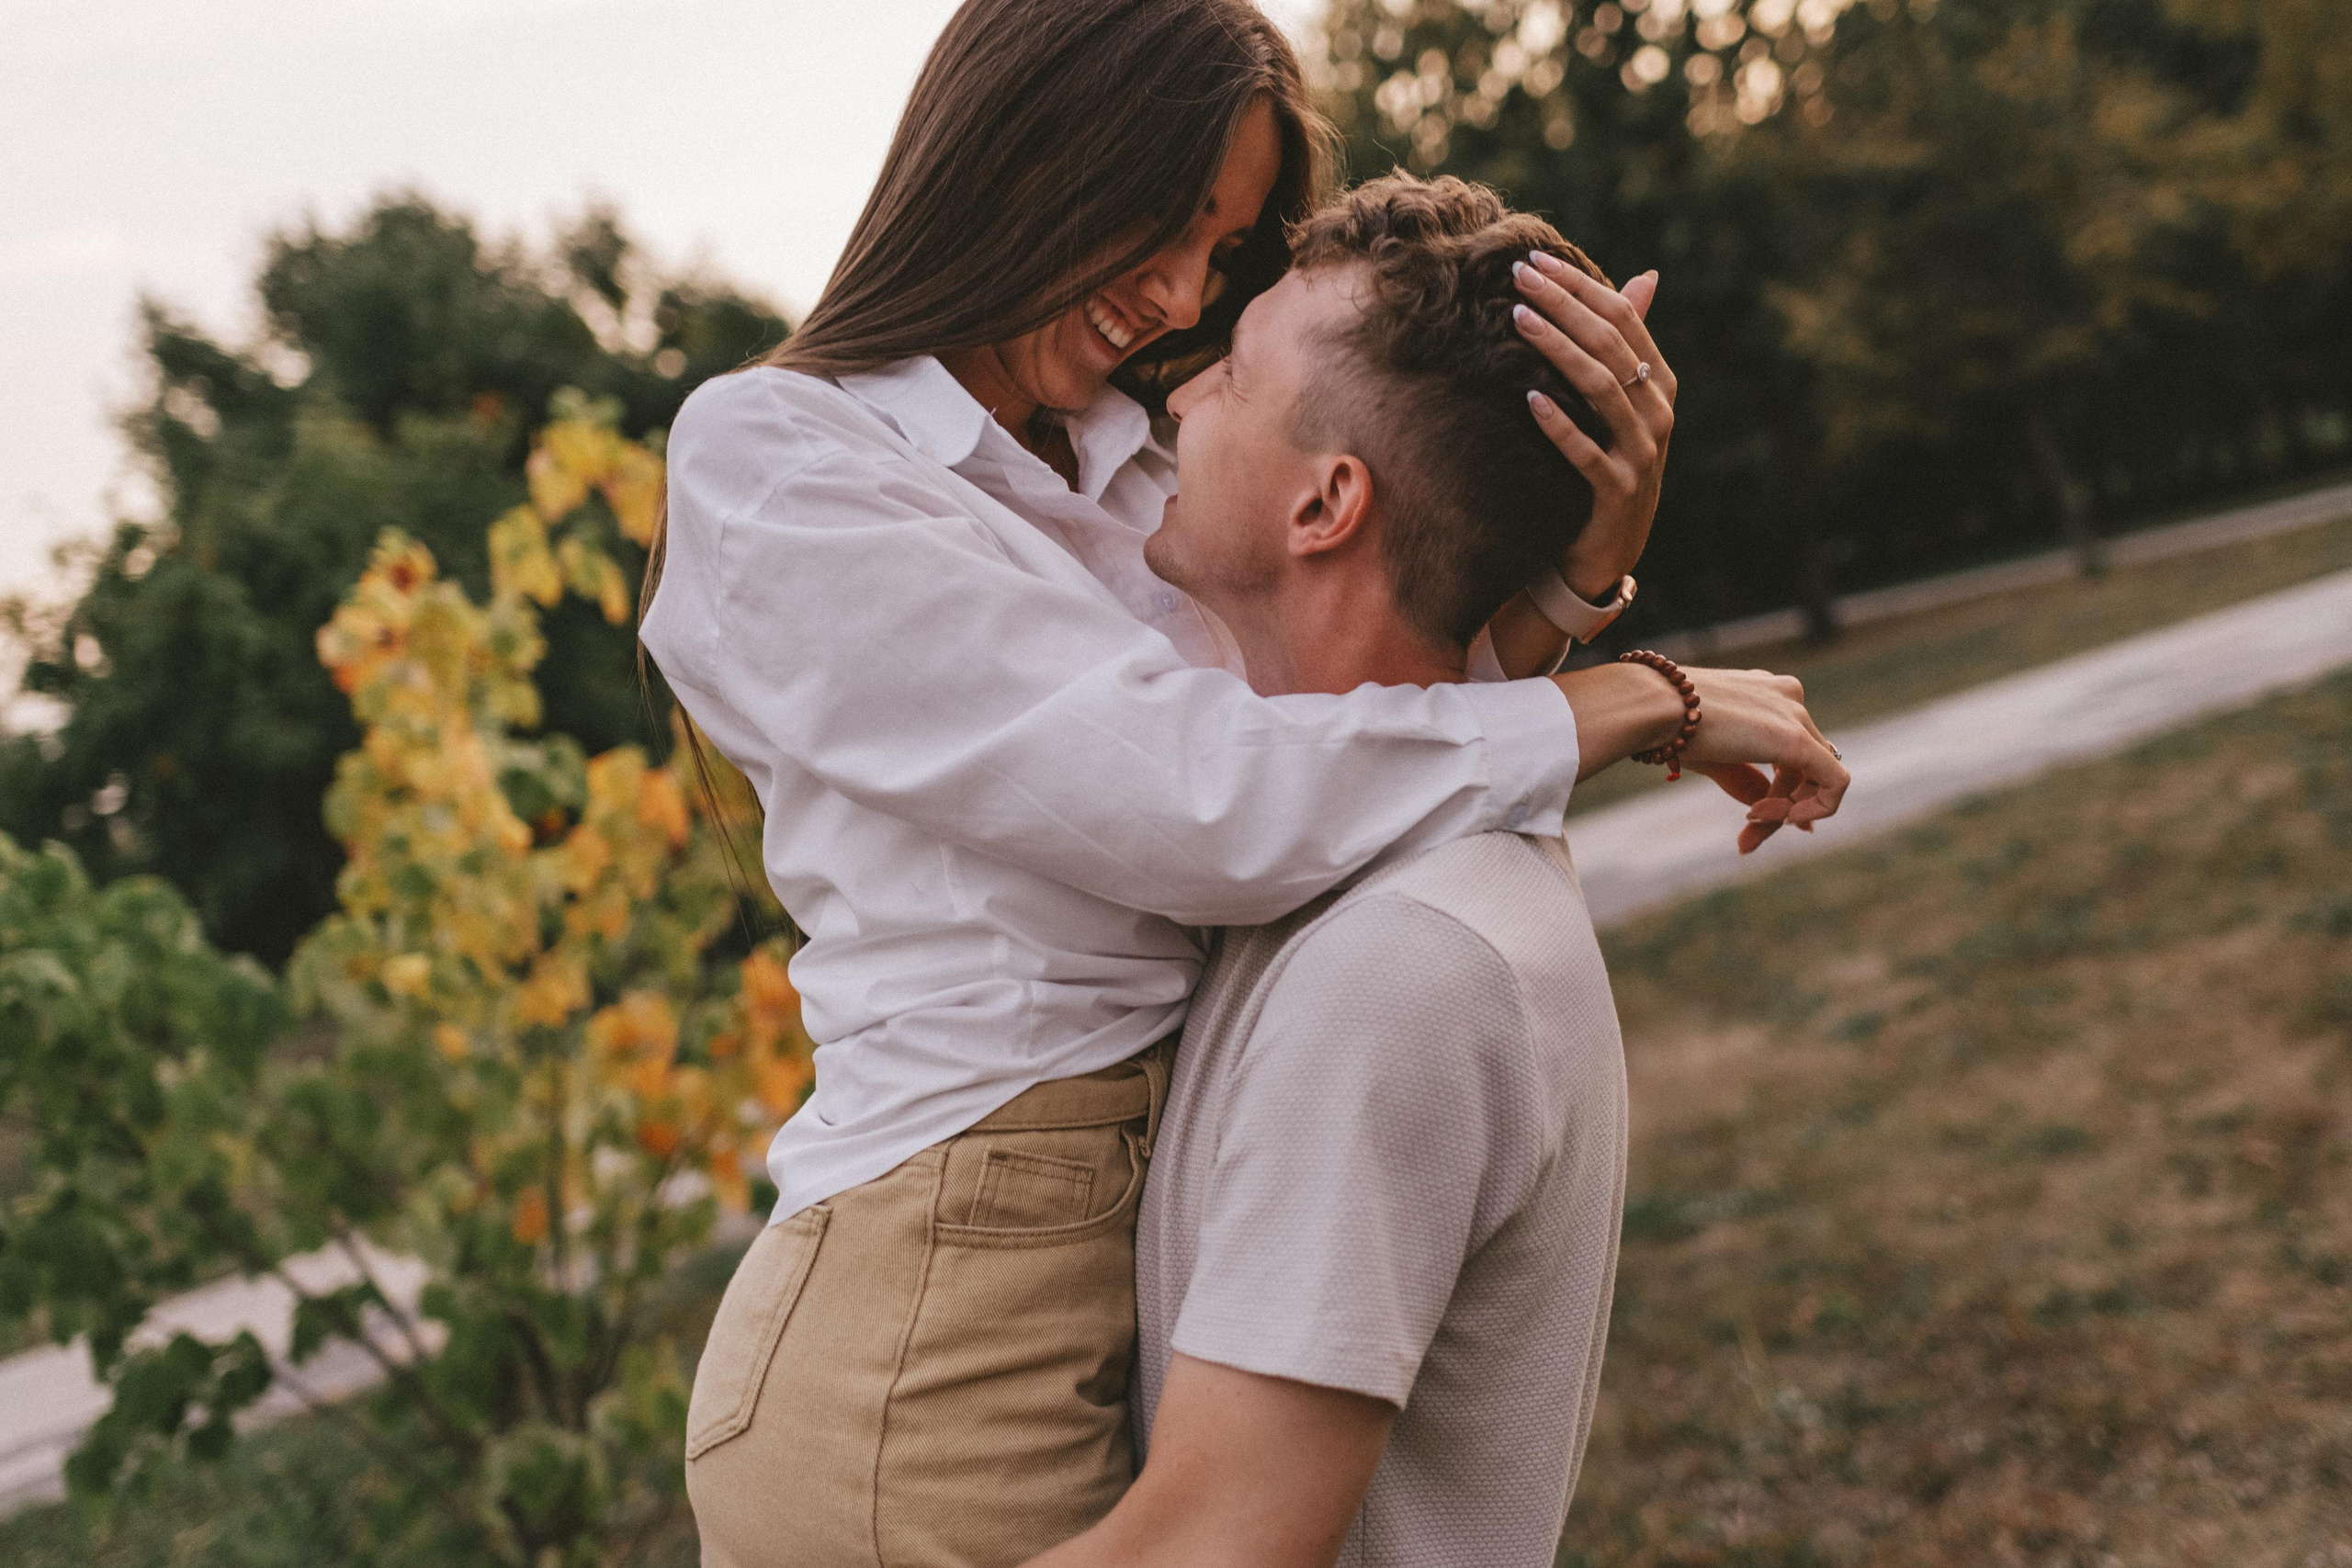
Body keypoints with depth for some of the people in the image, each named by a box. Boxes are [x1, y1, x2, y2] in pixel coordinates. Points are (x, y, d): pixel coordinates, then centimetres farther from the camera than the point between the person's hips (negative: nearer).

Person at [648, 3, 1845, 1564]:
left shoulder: (1145, 481, 11)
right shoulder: (769, 457, -10)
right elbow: (1188, 801, -21)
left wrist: (1585, 568, -9)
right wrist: (1636, 704, -13)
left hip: (1187, 1249, 7)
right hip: (954, 1331, -6)